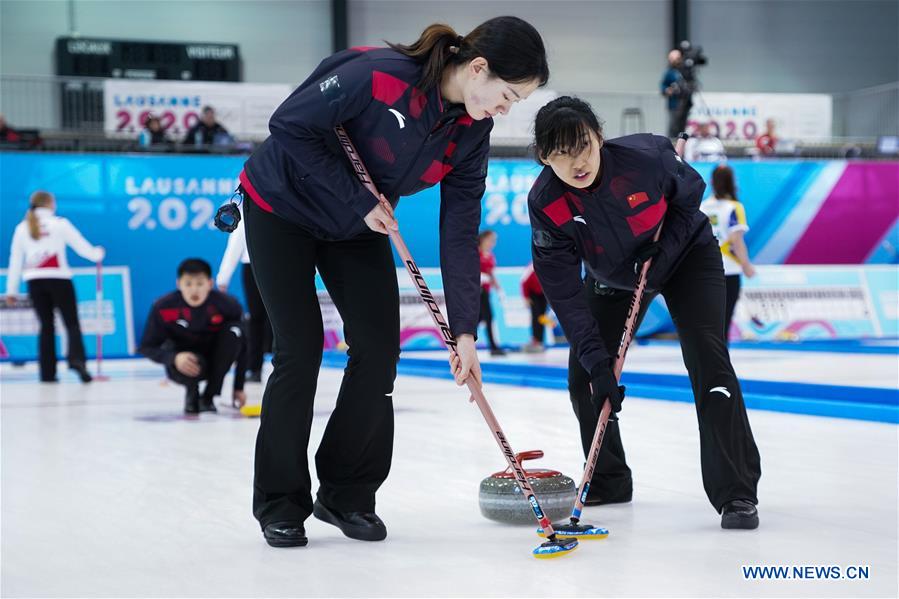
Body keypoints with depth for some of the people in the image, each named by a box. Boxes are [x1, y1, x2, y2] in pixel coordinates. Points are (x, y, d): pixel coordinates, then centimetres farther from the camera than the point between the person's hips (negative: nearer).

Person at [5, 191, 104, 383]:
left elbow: (15, 260, 10)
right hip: (58, 279, -4)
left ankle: (48, 372, 6)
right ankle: (77, 359, -25)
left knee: (46, 325, 10)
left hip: (34, 281, 4)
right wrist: (98, 254, 24)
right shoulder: (60, 223, 0)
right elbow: (82, 246, 4)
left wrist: (11, 290, 14)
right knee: (72, 323, -1)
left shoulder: (22, 228, 10)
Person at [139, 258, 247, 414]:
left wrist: (239, 388, -11)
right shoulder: (163, 307, -23)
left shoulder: (227, 304, -23)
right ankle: (192, 392, 2)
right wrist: (174, 358, -34)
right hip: (184, 360, -2)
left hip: (216, 359, 2)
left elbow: (243, 347, -12)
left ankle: (208, 396, -14)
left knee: (234, 331, -28)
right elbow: (146, 347, -14)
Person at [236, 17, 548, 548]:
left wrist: (464, 329, -15)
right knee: (301, 350, -8)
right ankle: (280, 504, 7)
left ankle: (348, 495, 11)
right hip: (283, 206, -6)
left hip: (359, 226, 6)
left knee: (379, 349, -4)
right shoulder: (378, 74, -33)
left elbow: (459, 231, -10)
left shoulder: (472, 132, -13)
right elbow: (290, 125, -26)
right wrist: (358, 200, -24)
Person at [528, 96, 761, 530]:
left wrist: (664, 249, -22)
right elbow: (565, 293, -25)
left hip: (686, 254, -3)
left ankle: (736, 493, -19)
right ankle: (608, 481, 19)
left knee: (707, 357, -20)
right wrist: (597, 362, -31)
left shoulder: (646, 156, -34)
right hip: (613, 278, 3)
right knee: (582, 374, -3)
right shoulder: (546, 203, -28)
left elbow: (690, 193, -9)